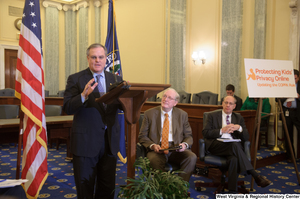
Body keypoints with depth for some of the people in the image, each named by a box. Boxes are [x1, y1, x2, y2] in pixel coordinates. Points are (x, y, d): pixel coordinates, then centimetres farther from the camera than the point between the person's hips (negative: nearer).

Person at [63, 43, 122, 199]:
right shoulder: (75, 79, -3)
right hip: (86, 141, -3)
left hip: (110, 140, 4)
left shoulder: (116, 79, 8)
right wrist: (84, 95, -29)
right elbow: (67, 108, -11)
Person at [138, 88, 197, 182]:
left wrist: (185, 144, -11)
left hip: (176, 149, 2)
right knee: (154, 160, -35)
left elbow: (188, 136, 13)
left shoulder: (182, 115, 11)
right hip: (157, 149, -1)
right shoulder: (149, 113, 6)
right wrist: (152, 145, -14)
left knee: (192, 157, -27)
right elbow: (142, 136, 6)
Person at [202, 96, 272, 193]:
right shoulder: (212, 116, 13)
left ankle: (232, 191, -39)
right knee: (234, 145, -36)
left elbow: (246, 137, 13)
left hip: (233, 145, 3)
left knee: (233, 159, -36)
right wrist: (221, 131, -11)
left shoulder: (238, 117, 21)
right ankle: (256, 176, -34)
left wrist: (239, 128, -8)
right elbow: (205, 133, 0)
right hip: (216, 145, -3)